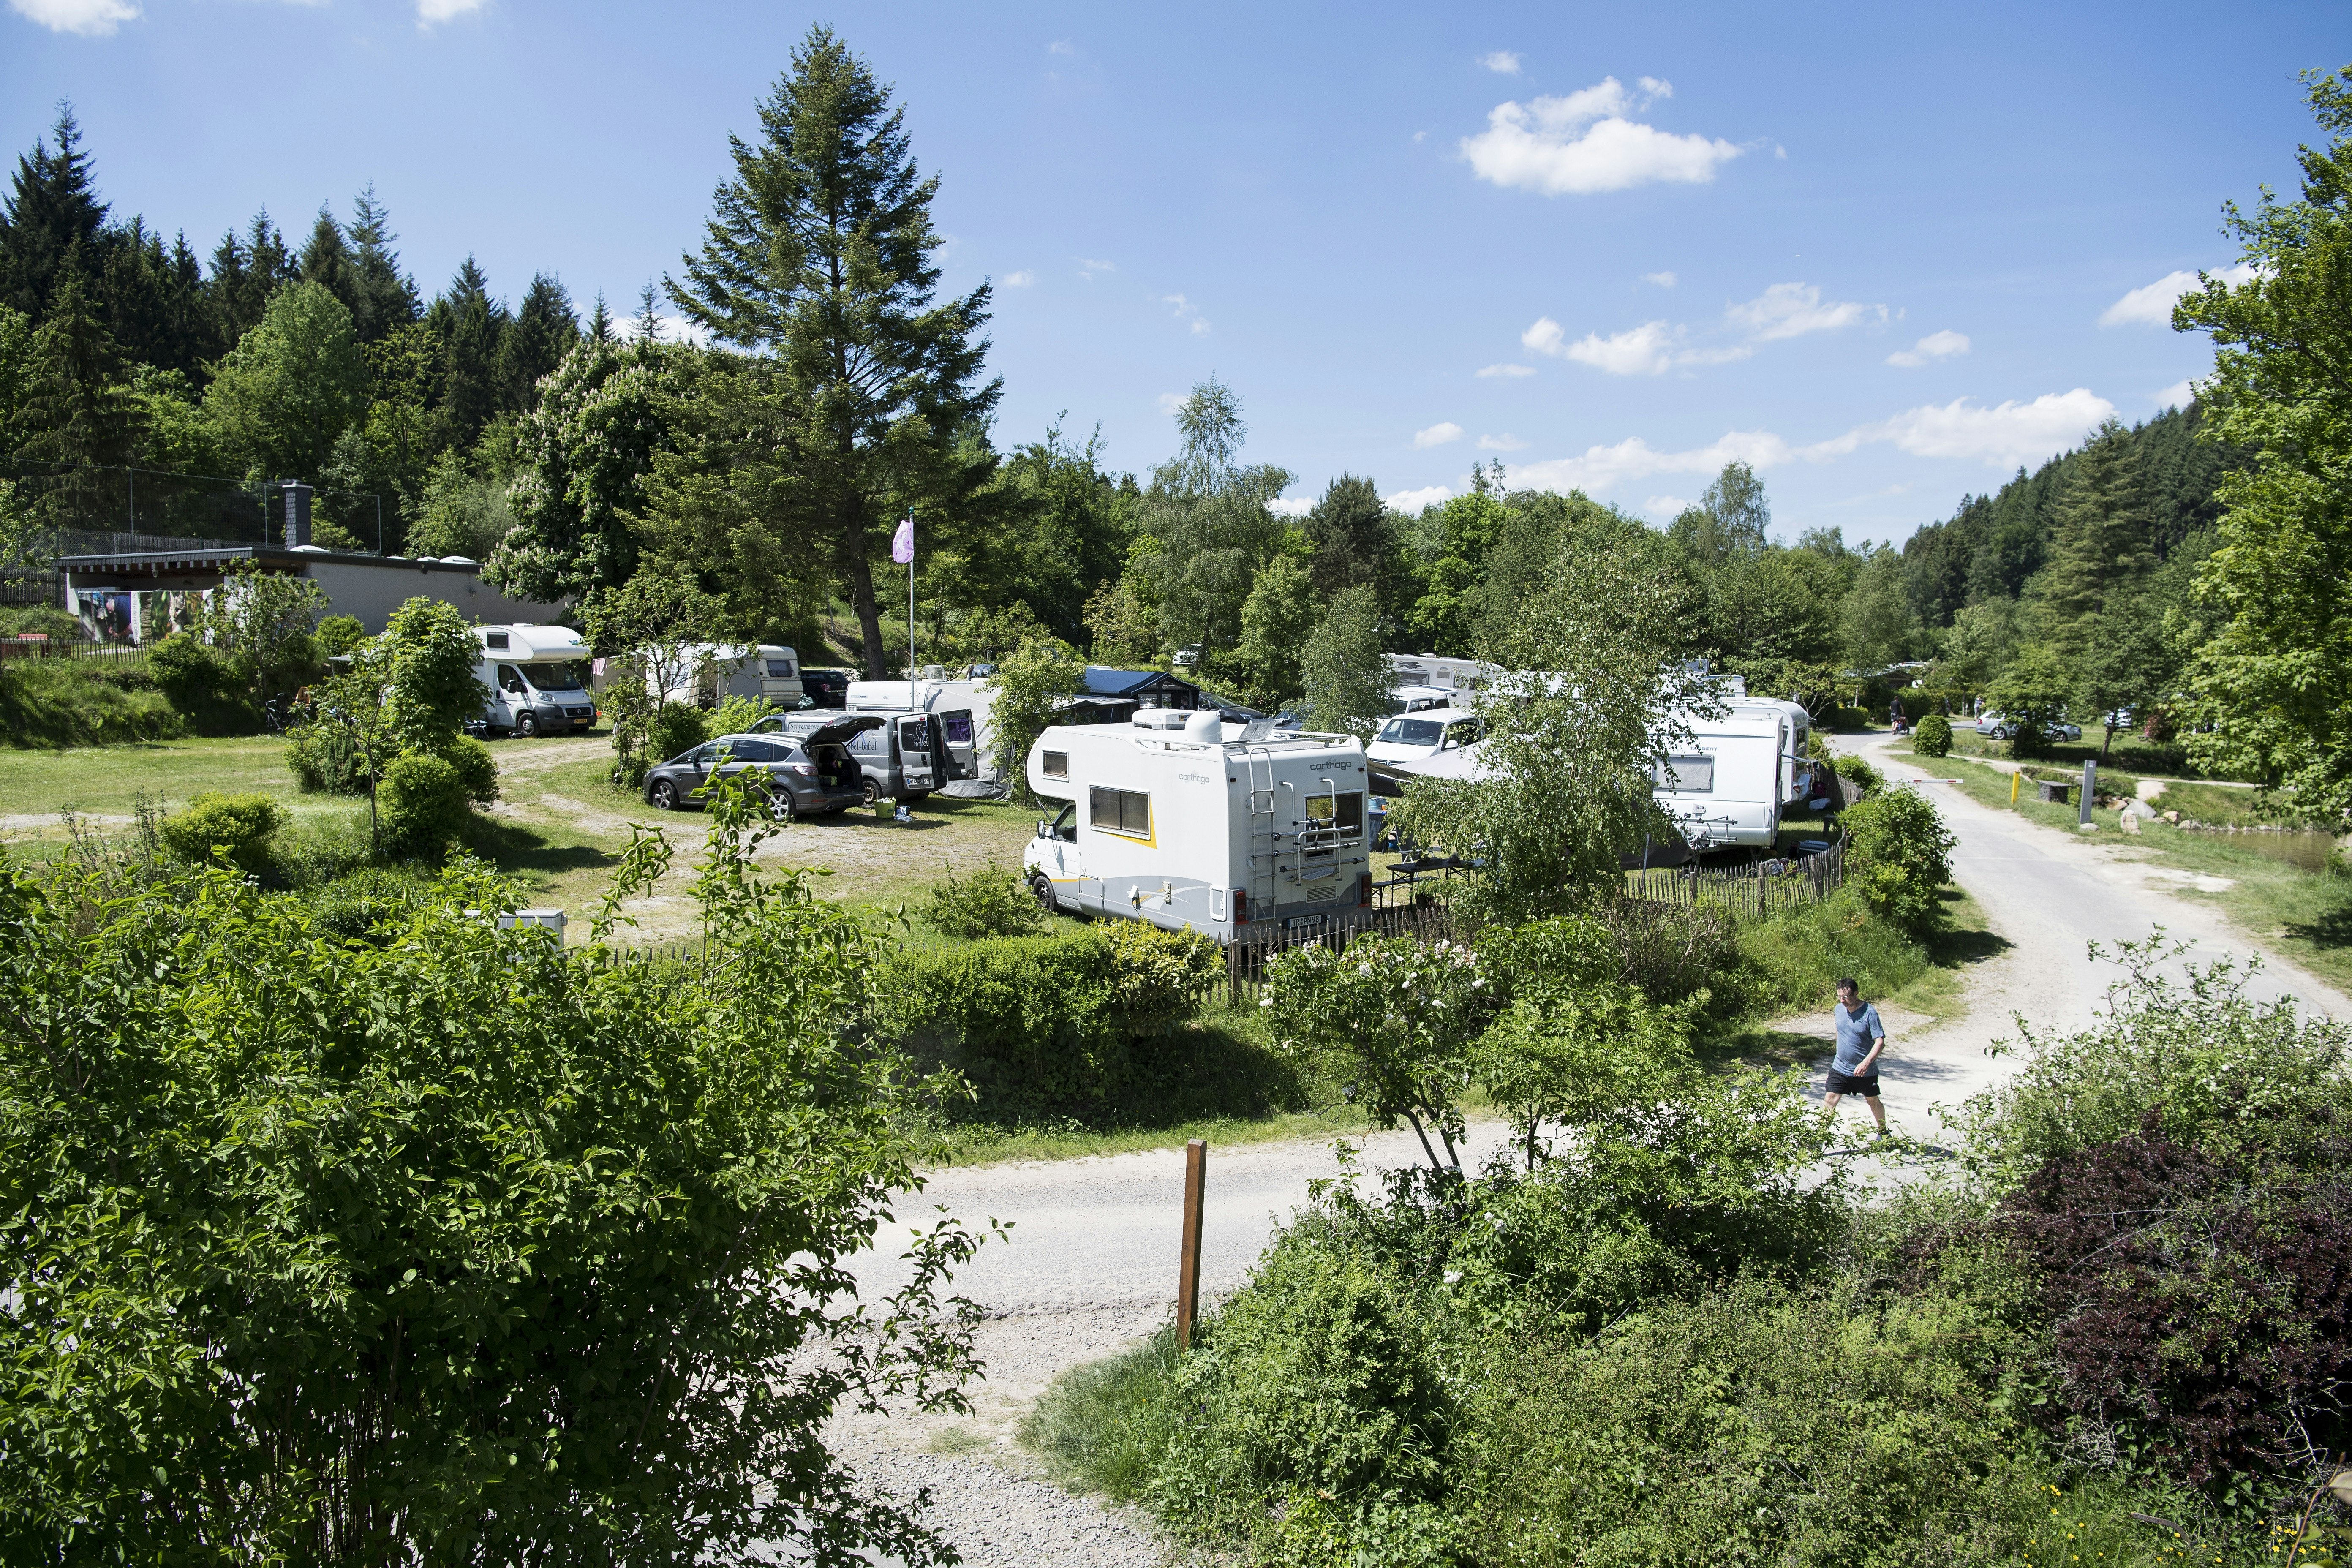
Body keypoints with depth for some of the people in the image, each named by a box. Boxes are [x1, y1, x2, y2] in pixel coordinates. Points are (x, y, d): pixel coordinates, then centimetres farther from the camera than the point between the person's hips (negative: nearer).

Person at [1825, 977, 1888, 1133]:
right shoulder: (1839, 1009, -2)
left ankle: (1883, 1132, 39)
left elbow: (1880, 1043, -25)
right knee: (1829, 1101, -6)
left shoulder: (1869, 1013, -19)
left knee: (1873, 1102, 17)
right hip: (1840, 1068, 3)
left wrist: (1866, 1063, -37)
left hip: (1866, 1071, -3)